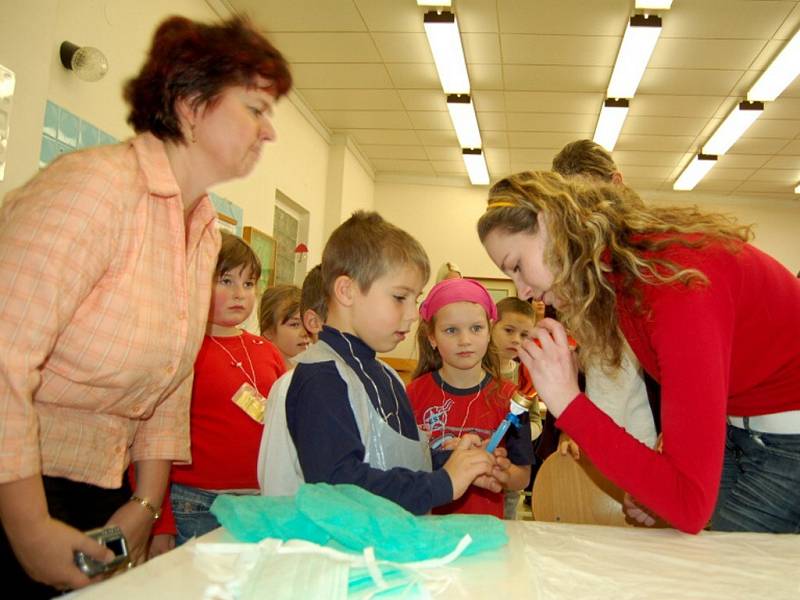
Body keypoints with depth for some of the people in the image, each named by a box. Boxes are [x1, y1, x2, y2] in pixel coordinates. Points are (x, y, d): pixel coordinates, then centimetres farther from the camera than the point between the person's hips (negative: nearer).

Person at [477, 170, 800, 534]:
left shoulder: (679, 281, -32)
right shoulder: (617, 277, -5)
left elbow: (691, 506, -35)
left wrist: (568, 403, -34)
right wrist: (658, 481, -7)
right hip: (731, 431, 7)